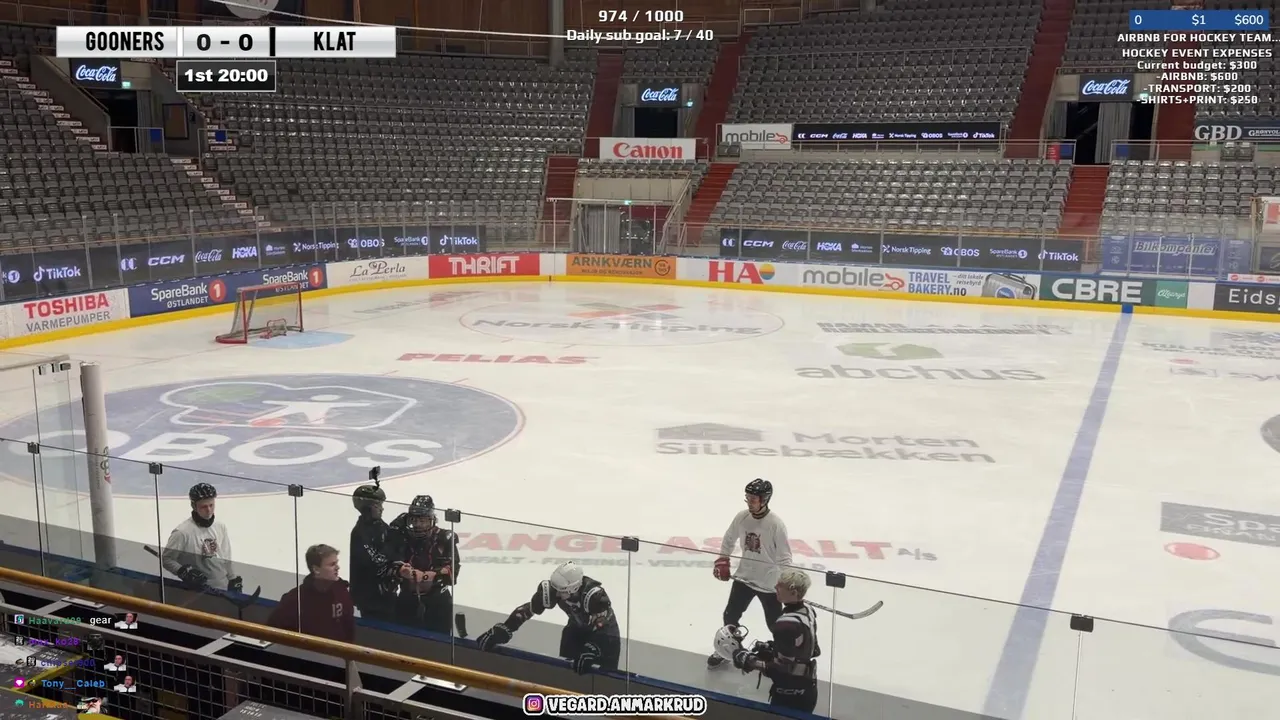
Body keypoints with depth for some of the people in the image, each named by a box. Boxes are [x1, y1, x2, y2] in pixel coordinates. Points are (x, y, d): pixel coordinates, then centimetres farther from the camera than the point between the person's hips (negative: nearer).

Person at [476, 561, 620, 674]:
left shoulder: (595, 595, -40)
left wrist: (590, 650, -52)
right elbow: (529, 608, -18)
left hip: (604, 628, -5)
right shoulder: (555, 588, -25)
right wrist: (502, 629, -22)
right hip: (577, 626, 5)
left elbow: (600, 627, -40)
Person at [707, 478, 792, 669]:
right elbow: (729, 539, 11)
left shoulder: (776, 524, -22)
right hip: (743, 578, 4)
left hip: (769, 583, -4)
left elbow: (784, 557, -18)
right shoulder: (741, 517, -8)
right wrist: (722, 560, 5)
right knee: (730, 616, 12)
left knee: (776, 624, 7)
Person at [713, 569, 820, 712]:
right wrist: (770, 648, 8)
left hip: (789, 696, -9)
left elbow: (781, 668, -25)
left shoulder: (787, 624, -29)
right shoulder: (807, 610, 0)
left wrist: (746, 659, -18)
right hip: (807, 689, 9)